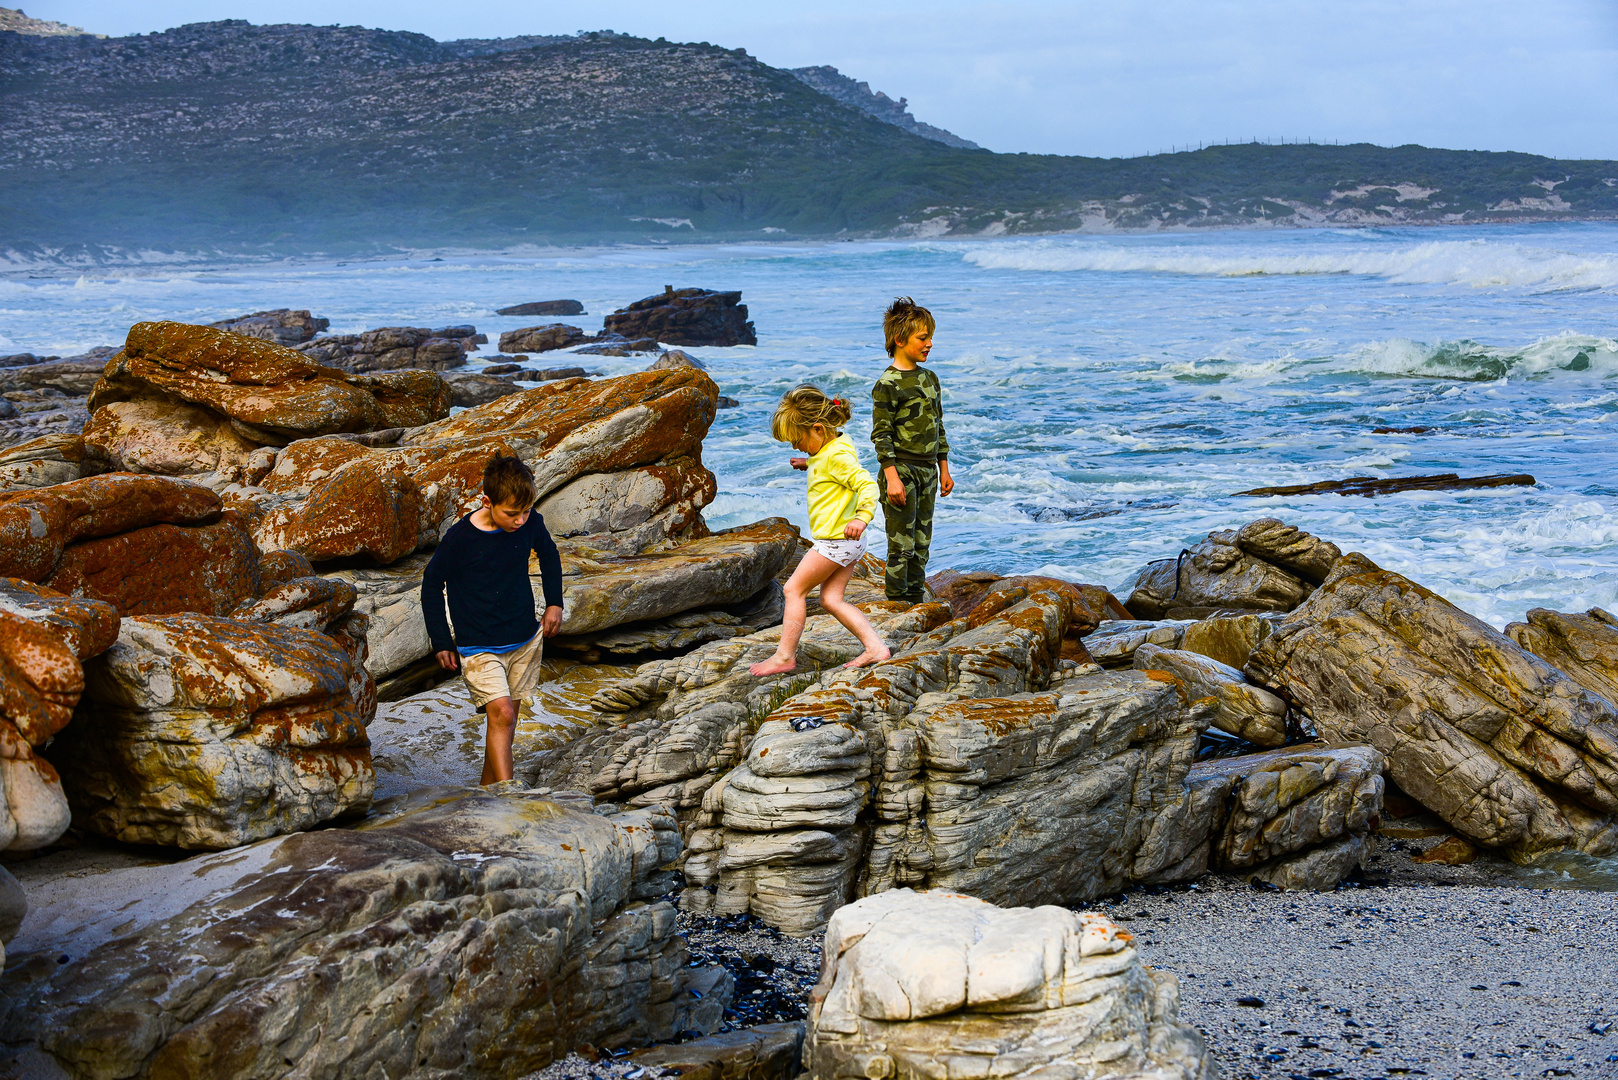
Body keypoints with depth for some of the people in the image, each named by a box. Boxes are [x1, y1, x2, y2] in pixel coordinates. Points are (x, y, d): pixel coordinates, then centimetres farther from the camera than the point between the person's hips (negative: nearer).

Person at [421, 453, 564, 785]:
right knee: (502, 714, -18)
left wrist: (554, 602, 12)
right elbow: (431, 586, -5)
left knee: (506, 719, 12)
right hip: (478, 645, -4)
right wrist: (441, 642, -2)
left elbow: (549, 555, 15)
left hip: (525, 639, 5)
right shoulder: (459, 538, -21)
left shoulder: (530, 524, -9)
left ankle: (489, 791, 30)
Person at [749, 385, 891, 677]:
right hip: (847, 544, 10)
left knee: (795, 588, -2)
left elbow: (867, 485, -31)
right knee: (831, 598, 10)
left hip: (836, 540, -10)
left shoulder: (837, 456, -21)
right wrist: (810, 464, 26)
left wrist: (862, 517, -46)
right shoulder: (835, 444, 10)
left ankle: (785, 655, 3)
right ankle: (875, 647, 2)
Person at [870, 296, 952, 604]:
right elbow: (881, 434, -13)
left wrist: (944, 470, 17)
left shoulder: (930, 379, 12)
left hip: (927, 471, 7)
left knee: (922, 544, 11)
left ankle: (915, 601, 19)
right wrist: (892, 477, -19)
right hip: (901, 470, -7)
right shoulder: (887, 384, -11)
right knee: (901, 545, -6)